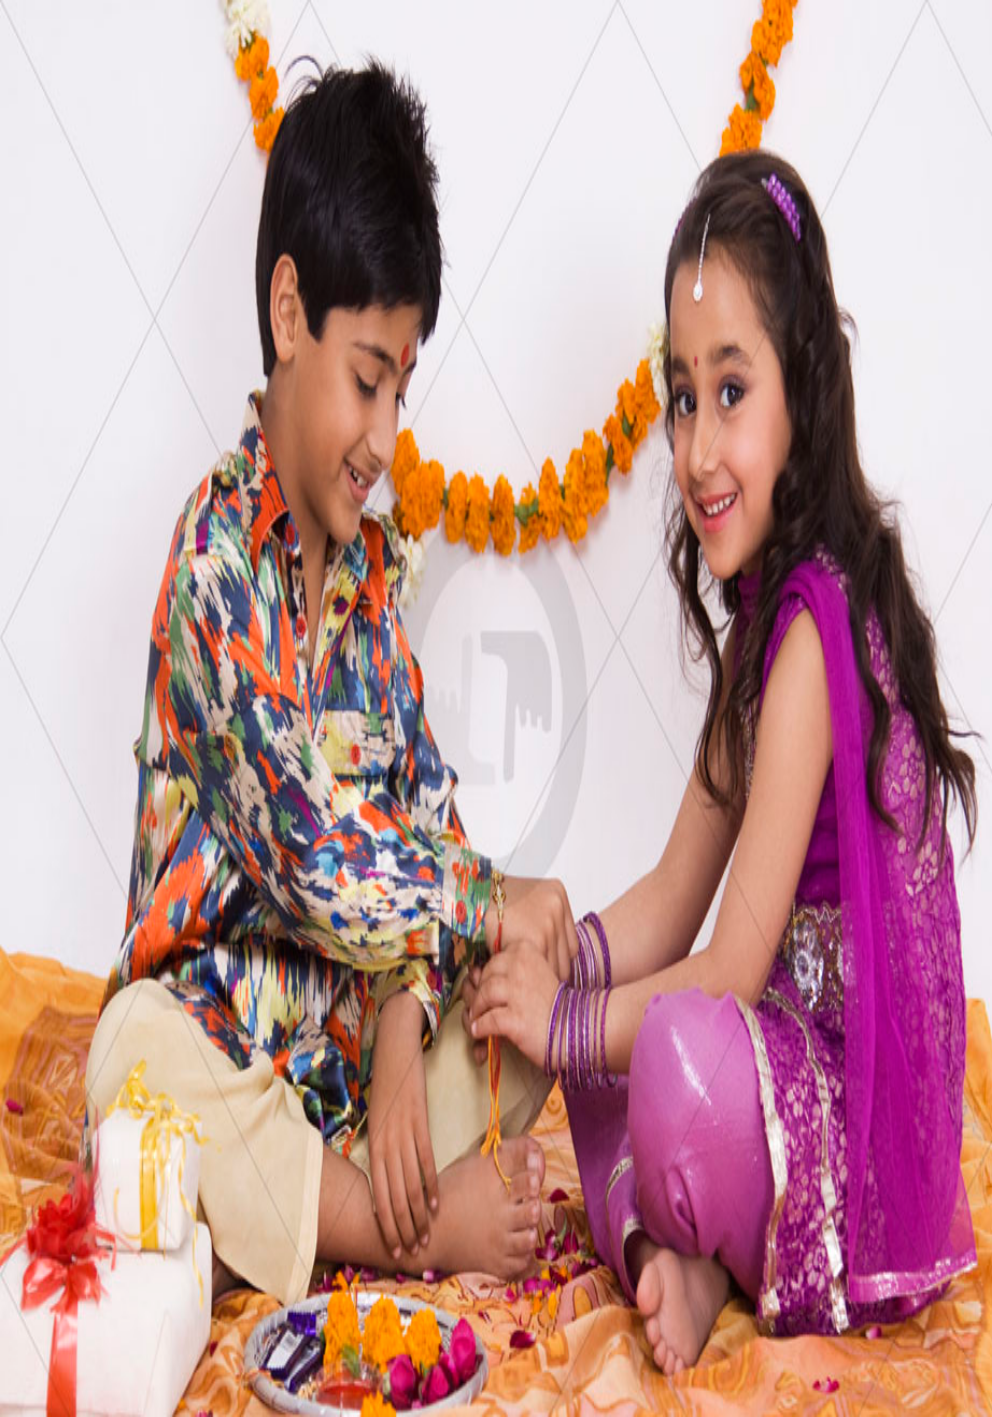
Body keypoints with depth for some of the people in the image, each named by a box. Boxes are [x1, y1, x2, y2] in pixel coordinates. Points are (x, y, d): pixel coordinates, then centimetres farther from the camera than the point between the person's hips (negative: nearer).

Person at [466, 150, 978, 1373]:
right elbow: (671, 907, 11)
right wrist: (548, 959, -3)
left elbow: (732, 972, -21)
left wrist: (567, 1019, -11)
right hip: (783, 1056, 9)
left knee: (677, 1040, -33)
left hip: (866, 1119, -9)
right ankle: (670, 1254, -2)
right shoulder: (761, 612, 7)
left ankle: (719, 1256, 0)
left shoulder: (816, 626, -22)